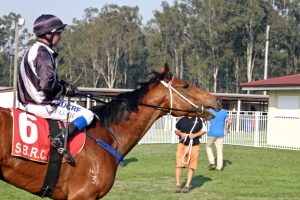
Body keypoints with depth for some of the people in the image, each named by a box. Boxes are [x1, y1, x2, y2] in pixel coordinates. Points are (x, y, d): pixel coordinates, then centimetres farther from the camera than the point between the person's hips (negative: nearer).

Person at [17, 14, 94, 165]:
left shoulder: (33, 51, 15)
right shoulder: (43, 53, -18)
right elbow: (47, 84, -29)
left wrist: (65, 85, 8)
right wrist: (64, 90, -11)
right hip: (43, 105, -10)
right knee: (87, 115, -8)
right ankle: (60, 140, -22)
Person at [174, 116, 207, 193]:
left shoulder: (199, 120, 0)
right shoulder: (181, 120, 4)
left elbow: (204, 130, 6)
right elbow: (176, 130, 15)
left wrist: (195, 135, -10)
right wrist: (180, 134, -8)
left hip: (194, 146, -1)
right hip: (182, 144, 1)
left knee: (191, 166, 2)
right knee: (179, 165, -4)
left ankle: (187, 185, 11)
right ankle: (178, 185, 4)